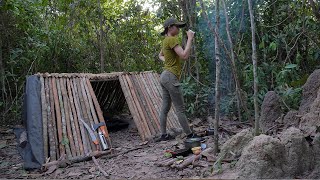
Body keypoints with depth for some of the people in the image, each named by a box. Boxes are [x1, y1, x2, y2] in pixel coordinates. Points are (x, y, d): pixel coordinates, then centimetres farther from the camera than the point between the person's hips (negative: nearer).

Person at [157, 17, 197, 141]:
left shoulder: (166, 40, 17)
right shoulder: (172, 39, -12)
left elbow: (160, 55, 34)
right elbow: (184, 56, -22)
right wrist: (190, 38, -15)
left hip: (165, 76, 10)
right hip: (171, 77, -10)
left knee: (165, 108, 10)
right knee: (180, 109, -4)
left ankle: (163, 135, 15)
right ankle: (190, 135, 4)